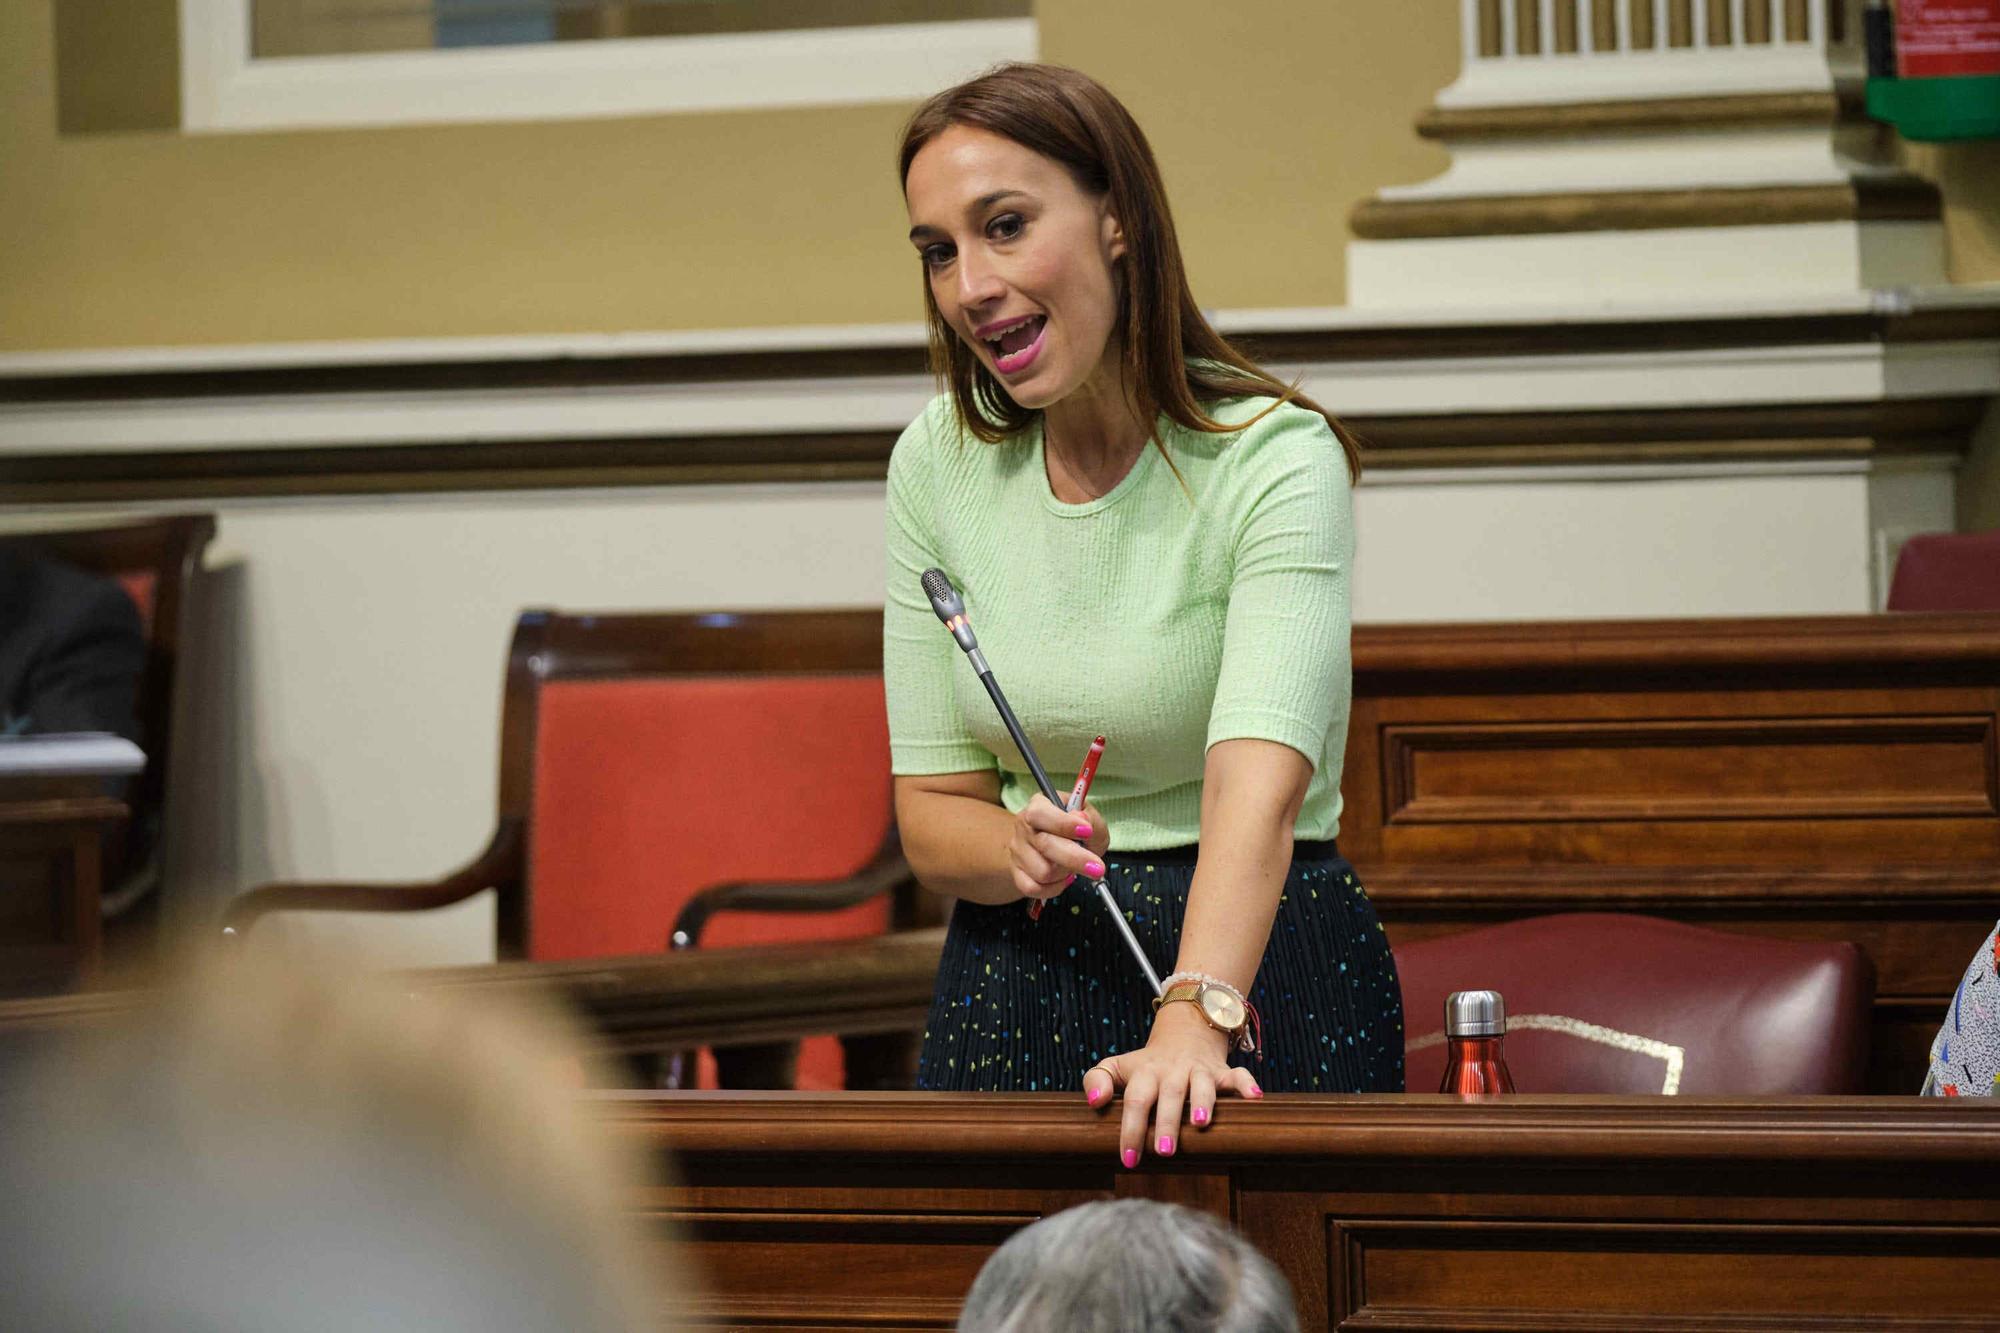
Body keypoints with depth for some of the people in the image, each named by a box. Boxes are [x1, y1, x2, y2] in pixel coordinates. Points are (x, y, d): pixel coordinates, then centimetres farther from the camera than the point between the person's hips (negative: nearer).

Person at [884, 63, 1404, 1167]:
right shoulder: (936, 465, -1)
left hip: (1253, 967, -4)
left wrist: (1193, 1018, -47)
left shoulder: (1274, 457, -16)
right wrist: (1018, 851, -22)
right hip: (1013, 984, 4)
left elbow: (1258, 781, -31)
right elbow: (931, 812, 2)